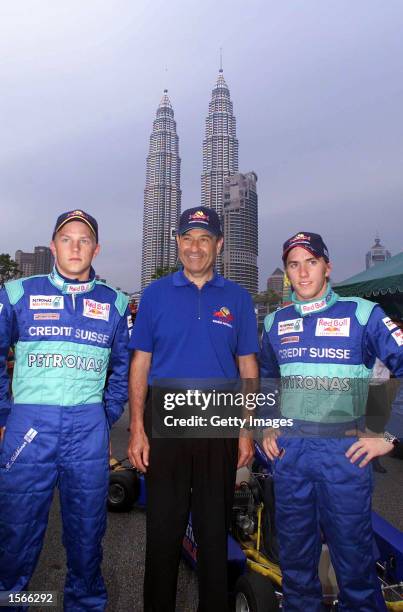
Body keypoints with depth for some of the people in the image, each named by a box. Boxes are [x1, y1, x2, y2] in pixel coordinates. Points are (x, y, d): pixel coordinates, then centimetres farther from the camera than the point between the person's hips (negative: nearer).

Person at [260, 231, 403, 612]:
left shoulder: (362, 314, -4)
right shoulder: (275, 322, 9)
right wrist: (265, 428, 13)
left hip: (345, 450, -3)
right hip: (289, 449, 4)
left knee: (352, 550, 8)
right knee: (294, 551, 17)